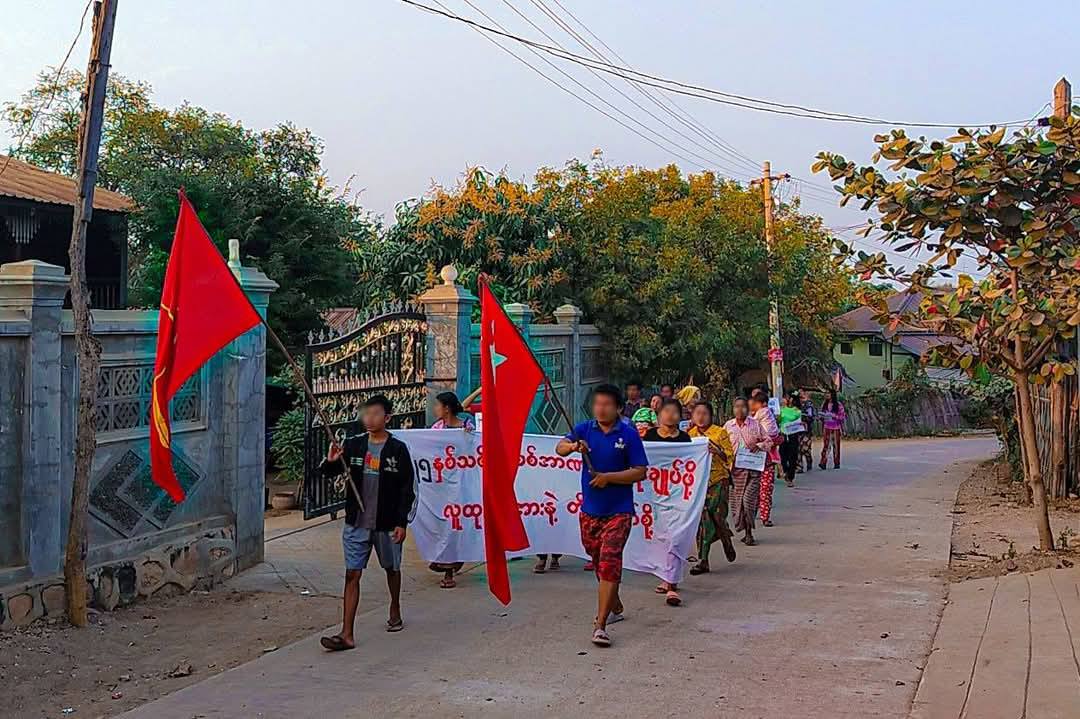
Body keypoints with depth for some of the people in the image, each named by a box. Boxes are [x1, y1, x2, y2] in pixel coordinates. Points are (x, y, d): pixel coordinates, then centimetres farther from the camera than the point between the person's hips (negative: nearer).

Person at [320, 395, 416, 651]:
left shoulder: (398, 449, -7)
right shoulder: (353, 445, 2)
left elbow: (408, 488, -5)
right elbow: (329, 472, 7)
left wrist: (402, 522, -9)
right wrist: (330, 461, -16)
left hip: (387, 524, -2)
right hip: (356, 523, 2)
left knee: (392, 568, 17)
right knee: (352, 574, -4)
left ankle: (395, 611, 42)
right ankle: (346, 634, -6)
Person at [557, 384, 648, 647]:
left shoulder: (628, 435, -6)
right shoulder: (585, 429, 3)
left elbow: (640, 472, -8)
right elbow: (560, 447, -9)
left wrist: (608, 477, -18)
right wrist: (573, 446, -32)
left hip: (618, 511, -5)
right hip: (589, 510, 5)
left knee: (609, 564, -14)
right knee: (599, 563, 18)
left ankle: (600, 625, -15)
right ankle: (615, 607, 40)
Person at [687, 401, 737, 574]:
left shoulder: (720, 433, 0)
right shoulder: (690, 434, 11)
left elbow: (730, 456, -3)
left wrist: (717, 451, -20)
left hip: (718, 480, -3)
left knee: (717, 516, -5)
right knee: (703, 519, -2)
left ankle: (727, 541, 30)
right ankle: (703, 560, -1)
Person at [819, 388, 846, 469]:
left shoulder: (838, 405, -3)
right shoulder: (825, 404, 10)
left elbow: (841, 417, -2)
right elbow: (822, 416, 15)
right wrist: (822, 428, 7)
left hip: (835, 427, -2)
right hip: (827, 427, 3)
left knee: (836, 445, 3)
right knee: (825, 444, -7)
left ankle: (836, 464, 10)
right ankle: (822, 463, -16)